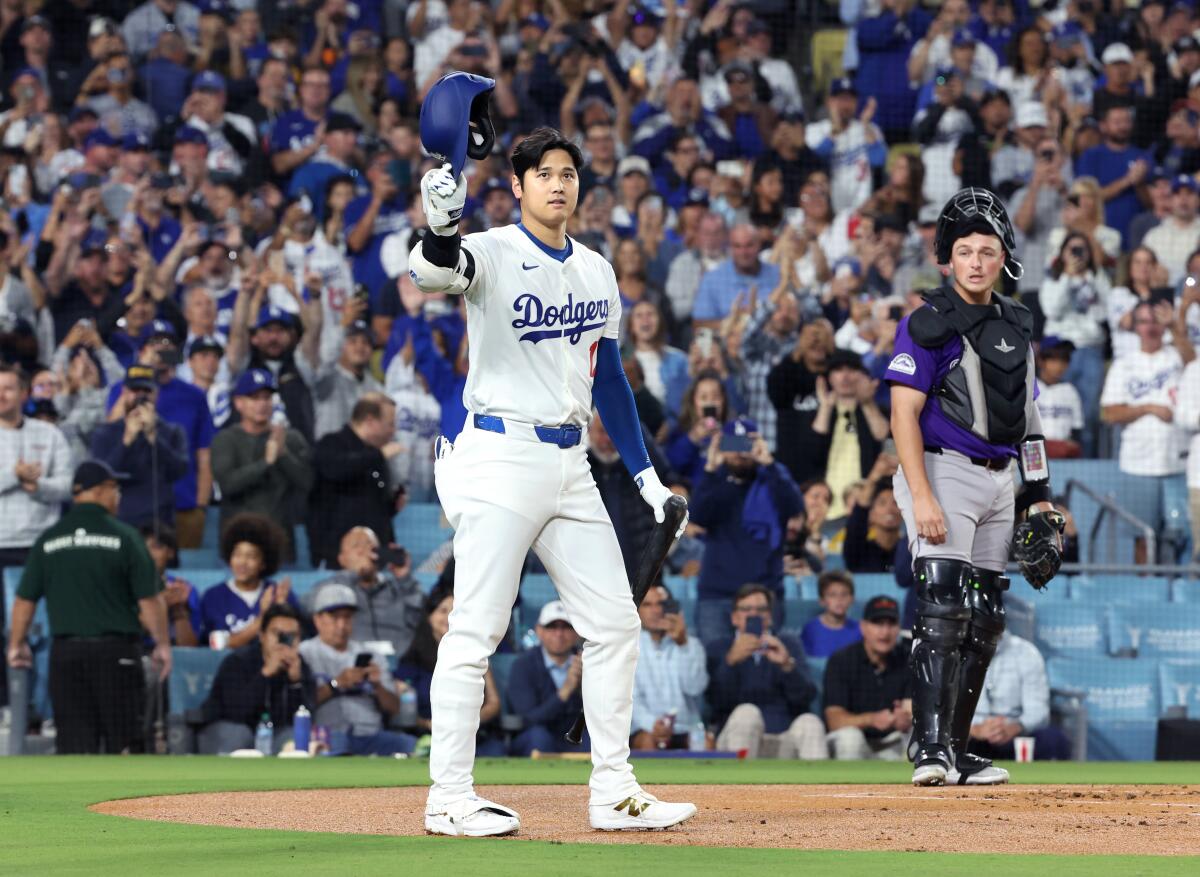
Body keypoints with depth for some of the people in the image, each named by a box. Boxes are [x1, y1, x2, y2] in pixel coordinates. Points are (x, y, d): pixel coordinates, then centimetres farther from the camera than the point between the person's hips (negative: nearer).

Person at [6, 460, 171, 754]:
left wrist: (16, 645, 20)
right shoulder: (124, 536, -5)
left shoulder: (48, 540, 5)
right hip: (116, 650, -3)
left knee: (73, 742, 4)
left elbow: (24, 600, 7)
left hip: (65, 651, 3)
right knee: (123, 741, 4)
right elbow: (149, 600, -6)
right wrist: (162, 645, 6)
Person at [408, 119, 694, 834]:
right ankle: (450, 798, -3)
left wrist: (646, 474, 15)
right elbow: (436, 270, -31)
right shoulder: (494, 253, -7)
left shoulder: (596, 271, 13)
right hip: (500, 458, -7)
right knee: (476, 631, -7)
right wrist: (441, 233, -54)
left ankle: (614, 793, 12)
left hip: (570, 464, 7)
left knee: (615, 622, 6)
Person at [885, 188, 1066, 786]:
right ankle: (930, 746, -21)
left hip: (999, 480, 8)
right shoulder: (928, 325, -7)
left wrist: (1039, 498, 15)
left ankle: (955, 752, 13)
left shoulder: (1016, 327, 15)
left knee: (985, 618, 8)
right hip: (944, 469, -8)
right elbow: (905, 412, -13)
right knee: (943, 607, -18)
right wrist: (921, 496, -23)